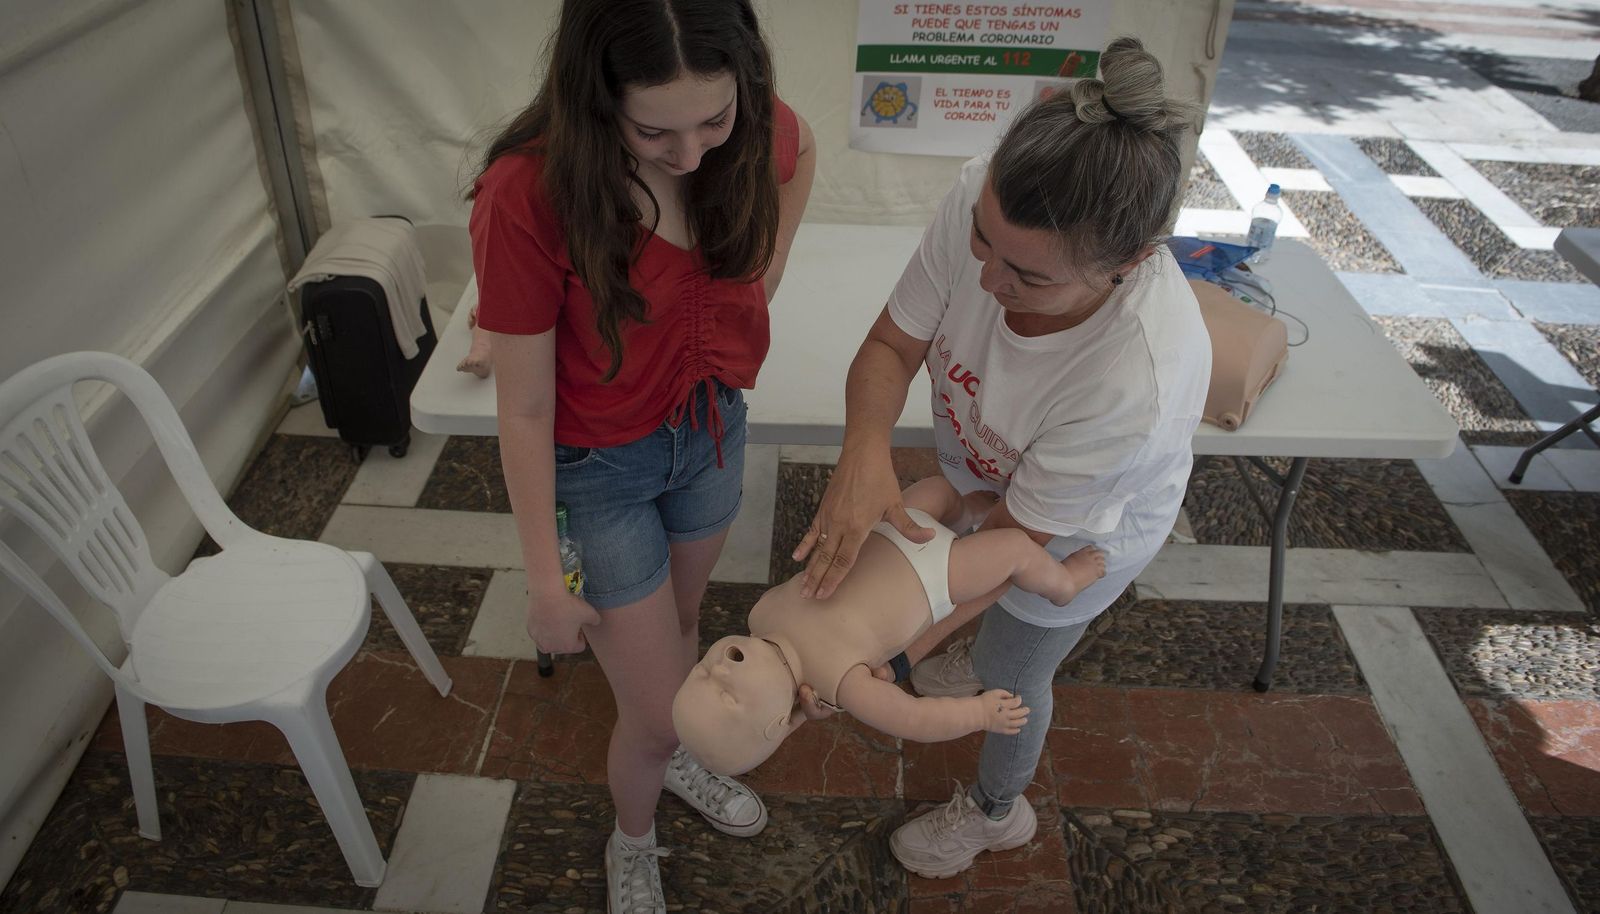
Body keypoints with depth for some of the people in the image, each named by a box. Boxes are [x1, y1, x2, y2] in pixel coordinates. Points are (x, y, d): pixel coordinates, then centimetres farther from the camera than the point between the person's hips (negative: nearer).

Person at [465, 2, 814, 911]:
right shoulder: (529, 195, -33)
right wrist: (547, 582, -14)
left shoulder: (767, 137, -19)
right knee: (656, 713, 7)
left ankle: (675, 757, 62)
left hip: (711, 427, 5)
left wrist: (752, 296, 0)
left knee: (681, 627, 29)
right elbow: (524, 410, -23)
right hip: (596, 462, -4)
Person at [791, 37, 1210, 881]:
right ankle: (984, 658, 73)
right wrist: (864, 449, -42)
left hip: (1082, 534, -4)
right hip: (982, 469, 5)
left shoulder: (1137, 377, -46)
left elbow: (1015, 541, -33)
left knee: (1013, 675, 21)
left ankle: (995, 812, 56)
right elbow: (890, 346, -22)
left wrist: (883, 659, -30)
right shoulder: (982, 200, -36)